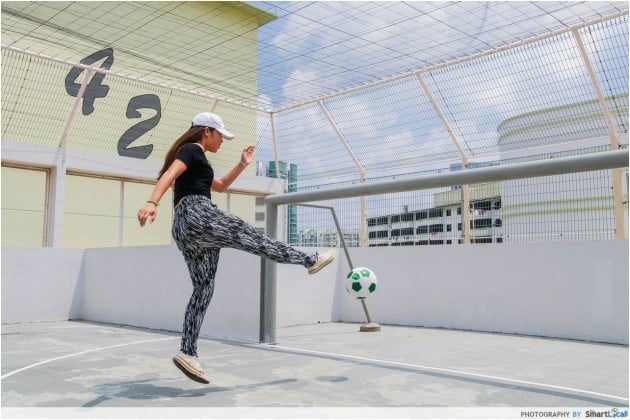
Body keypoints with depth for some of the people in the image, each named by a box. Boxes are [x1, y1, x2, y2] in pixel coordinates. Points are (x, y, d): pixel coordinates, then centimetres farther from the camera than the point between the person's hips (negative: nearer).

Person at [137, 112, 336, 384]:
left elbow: (220, 186, 41)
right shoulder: (192, 150, 2)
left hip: (184, 229, 10)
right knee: (254, 239, 0)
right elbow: (169, 174, -17)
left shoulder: (195, 160, 31)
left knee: (203, 290, 5)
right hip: (197, 215, -10)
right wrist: (152, 202, -33)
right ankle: (311, 260, 12)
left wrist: (243, 164, 35)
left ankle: (187, 353, 1)